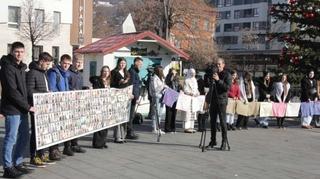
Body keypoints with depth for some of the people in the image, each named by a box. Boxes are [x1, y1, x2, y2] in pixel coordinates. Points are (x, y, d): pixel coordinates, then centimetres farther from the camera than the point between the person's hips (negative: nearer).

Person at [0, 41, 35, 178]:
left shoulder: (22, 67, 15)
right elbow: (12, 91, -19)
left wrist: (26, 106, 7)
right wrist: (27, 106, -16)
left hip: (22, 110, 8)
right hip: (12, 109, -8)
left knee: (24, 137, 13)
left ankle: (18, 164, 25)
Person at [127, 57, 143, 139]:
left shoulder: (135, 71, 20)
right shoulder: (132, 71, -12)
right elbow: (132, 85, -20)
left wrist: (137, 95, 21)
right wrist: (136, 96, -21)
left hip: (134, 96, 10)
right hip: (132, 97, -10)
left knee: (131, 115, 13)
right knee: (130, 115, -6)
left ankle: (130, 132, 20)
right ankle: (129, 133, -3)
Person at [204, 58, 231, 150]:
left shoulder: (227, 75, -2)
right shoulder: (213, 73, 15)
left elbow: (228, 87, -14)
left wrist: (218, 80, -20)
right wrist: (207, 101, 18)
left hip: (222, 101, -6)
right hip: (213, 101, 6)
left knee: (222, 121, -6)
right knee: (212, 121, 8)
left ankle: (224, 142, 0)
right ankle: (213, 140, 17)